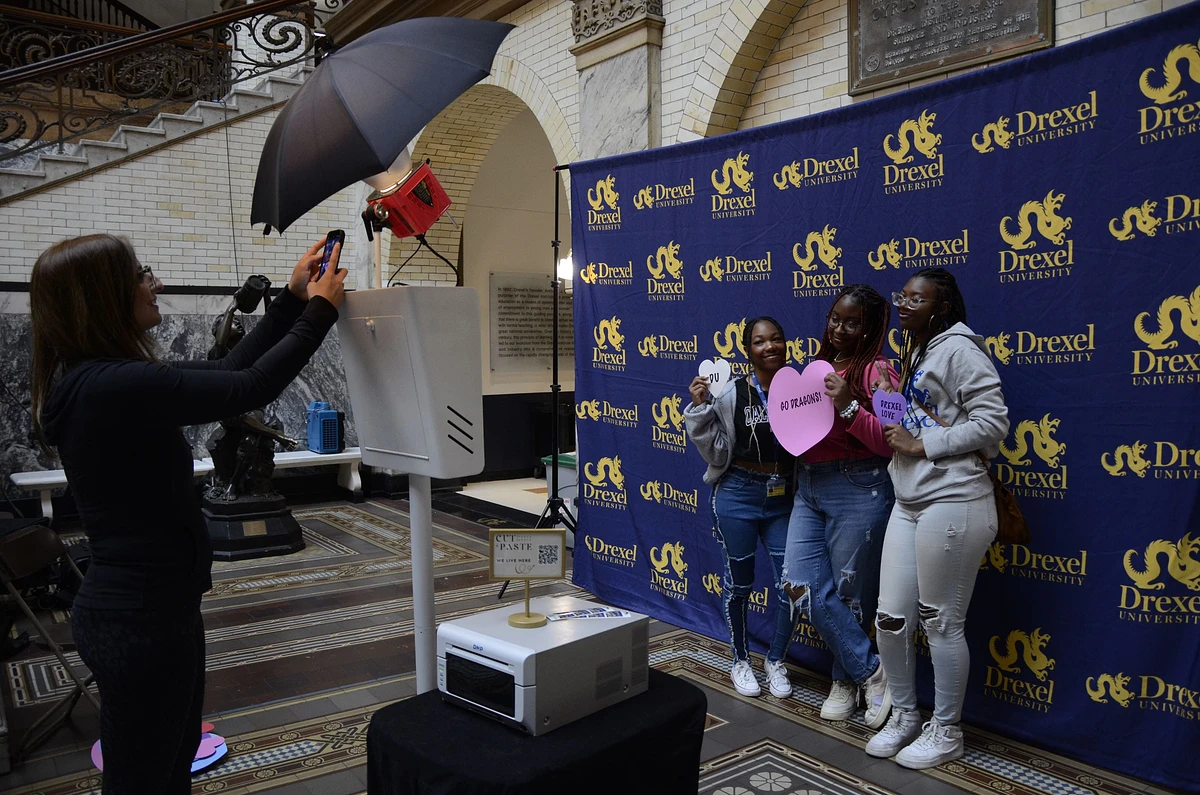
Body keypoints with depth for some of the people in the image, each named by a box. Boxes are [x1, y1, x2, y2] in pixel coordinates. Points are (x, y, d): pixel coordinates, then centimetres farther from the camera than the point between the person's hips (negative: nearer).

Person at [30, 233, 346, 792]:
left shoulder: (91, 380, 6)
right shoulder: (112, 385, -25)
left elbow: (224, 371, 9)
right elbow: (249, 388, -23)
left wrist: (292, 300, 9)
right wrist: (319, 310, -11)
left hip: (148, 604, 9)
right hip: (142, 618, -9)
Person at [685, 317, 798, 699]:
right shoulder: (731, 394, -10)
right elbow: (716, 454, -7)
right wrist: (700, 407, -16)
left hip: (785, 499, 2)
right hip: (739, 495, -2)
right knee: (739, 583, 12)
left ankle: (775, 661, 28)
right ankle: (741, 661, 35)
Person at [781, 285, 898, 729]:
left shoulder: (876, 370, -7)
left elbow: (890, 441, -15)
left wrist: (848, 407, -24)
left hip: (856, 489, -7)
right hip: (808, 488, 7)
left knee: (848, 592, 5)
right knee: (801, 585, 0)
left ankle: (845, 681, 26)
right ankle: (871, 671, 11)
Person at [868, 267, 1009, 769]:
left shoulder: (958, 348, -9)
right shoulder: (915, 353, 18)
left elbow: (992, 422, -17)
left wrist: (921, 445, -15)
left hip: (952, 504, -8)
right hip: (909, 504, 9)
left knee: (941, 624, 4)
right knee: (890, 620, 10)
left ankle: (946, 732, 22)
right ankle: (904, 716, 30)